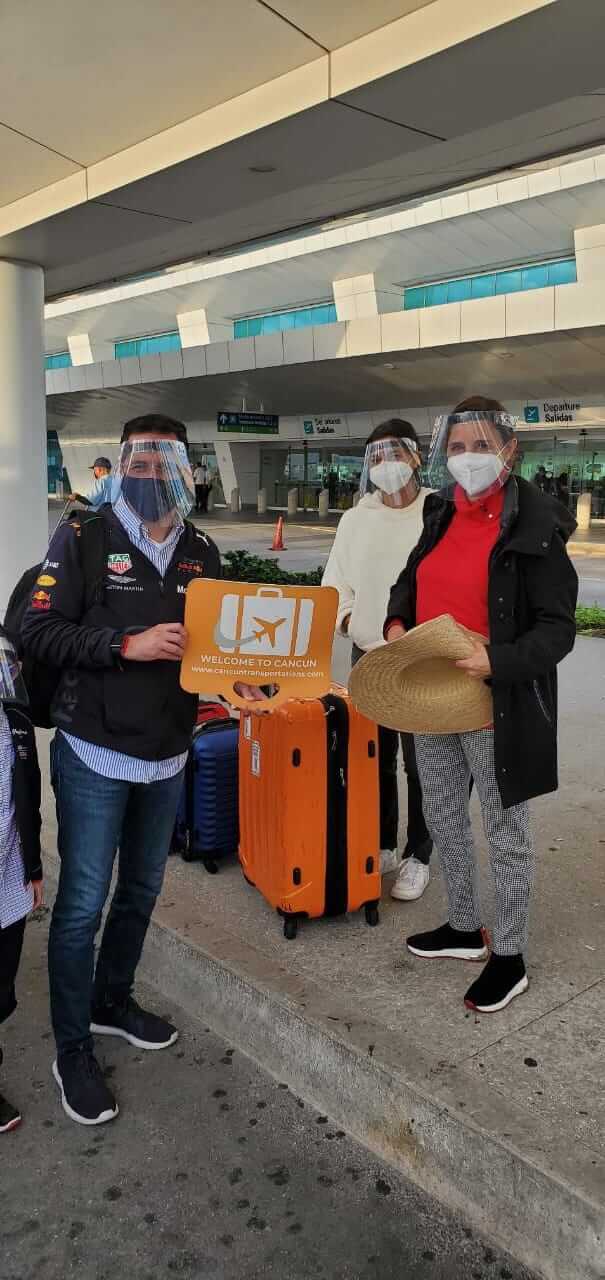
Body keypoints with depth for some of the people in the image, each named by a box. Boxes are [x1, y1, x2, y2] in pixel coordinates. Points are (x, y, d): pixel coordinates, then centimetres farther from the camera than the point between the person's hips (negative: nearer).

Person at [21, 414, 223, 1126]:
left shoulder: (202, 551, 5)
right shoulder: (84, 539, -9)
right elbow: (39, 632, -14)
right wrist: (127, 645, -24)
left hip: (167, 756, 5)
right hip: (95, 754, -5)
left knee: (142, 890, 19)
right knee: (83, 903, 2)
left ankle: (112, 1002, 42)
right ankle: (72, 1051, 20)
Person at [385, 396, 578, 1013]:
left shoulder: (535, 527, -15)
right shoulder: (442, 515, 7)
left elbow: (558, 629, -16)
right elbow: (409, 581, 18)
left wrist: (497, 661, -31)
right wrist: (396, 623, -3)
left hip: (496, 705, -7)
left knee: (504, 829, 8)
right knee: (442, 816, 19)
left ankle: (509, 957, 26)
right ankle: (464, 927, 40)